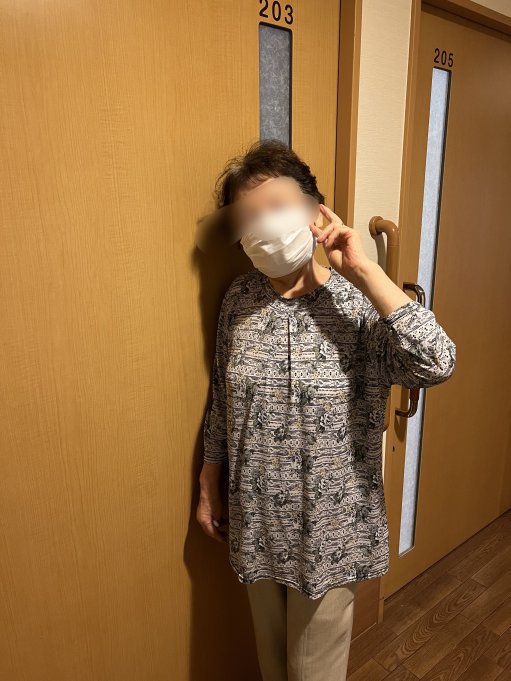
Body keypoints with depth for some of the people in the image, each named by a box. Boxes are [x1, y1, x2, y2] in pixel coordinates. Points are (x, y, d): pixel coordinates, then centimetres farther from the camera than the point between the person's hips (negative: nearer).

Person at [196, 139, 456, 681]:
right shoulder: (239, 299, -7)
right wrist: (208, 487, 9)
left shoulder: (358, 306, -18)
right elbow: (222, 402, 2)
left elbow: (436, 364, -36)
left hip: (327, 524, -3)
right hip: (256, 520, 4)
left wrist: (363, 270, -32)